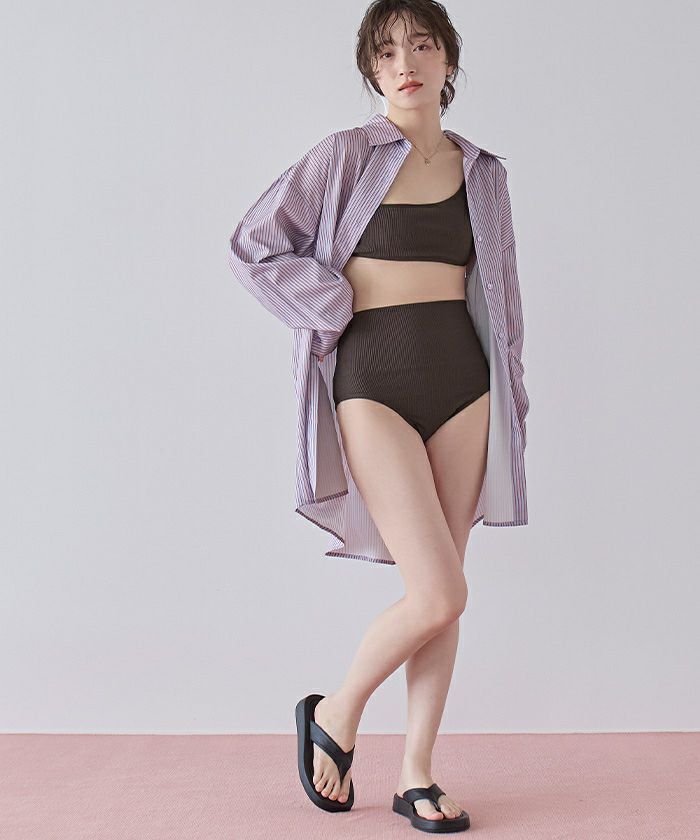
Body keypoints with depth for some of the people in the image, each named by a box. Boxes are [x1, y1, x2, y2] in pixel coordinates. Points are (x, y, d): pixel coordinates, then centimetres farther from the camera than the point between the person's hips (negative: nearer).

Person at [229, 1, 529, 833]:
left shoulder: (481, 172, 12)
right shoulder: (346, 156, 0)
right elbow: (254, 246, -1)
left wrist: (510, 392, 14)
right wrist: (341, 308, -5)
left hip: (462, 378, 5)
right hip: (374, 380, -4)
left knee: (439, 594, 6)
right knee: (438, 595, -11)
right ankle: (334, 715, 15)